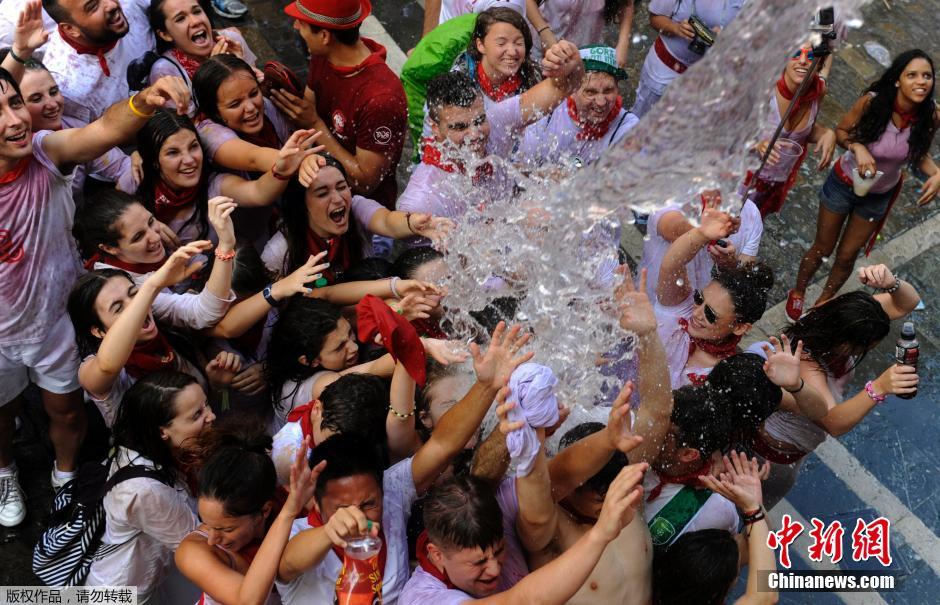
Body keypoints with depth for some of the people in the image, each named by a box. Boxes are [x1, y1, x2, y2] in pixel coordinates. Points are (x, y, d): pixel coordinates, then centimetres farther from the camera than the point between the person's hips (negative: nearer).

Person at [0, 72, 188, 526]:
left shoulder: (46, 151, -26)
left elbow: (107, 129, -47)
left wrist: (143, 101, -64)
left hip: (55, 317, 1)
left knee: (67, 409, 20)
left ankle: (65, 478, 53)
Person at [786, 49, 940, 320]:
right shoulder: (872, 103, -29)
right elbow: (841, 131, -13)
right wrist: (857, 147, -34)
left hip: (879, 195, 3)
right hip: (844, 184, -3)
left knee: (847, 256, 19)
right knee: (823, 248, 17)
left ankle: (823, 302, 47)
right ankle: (797, 293, 46)